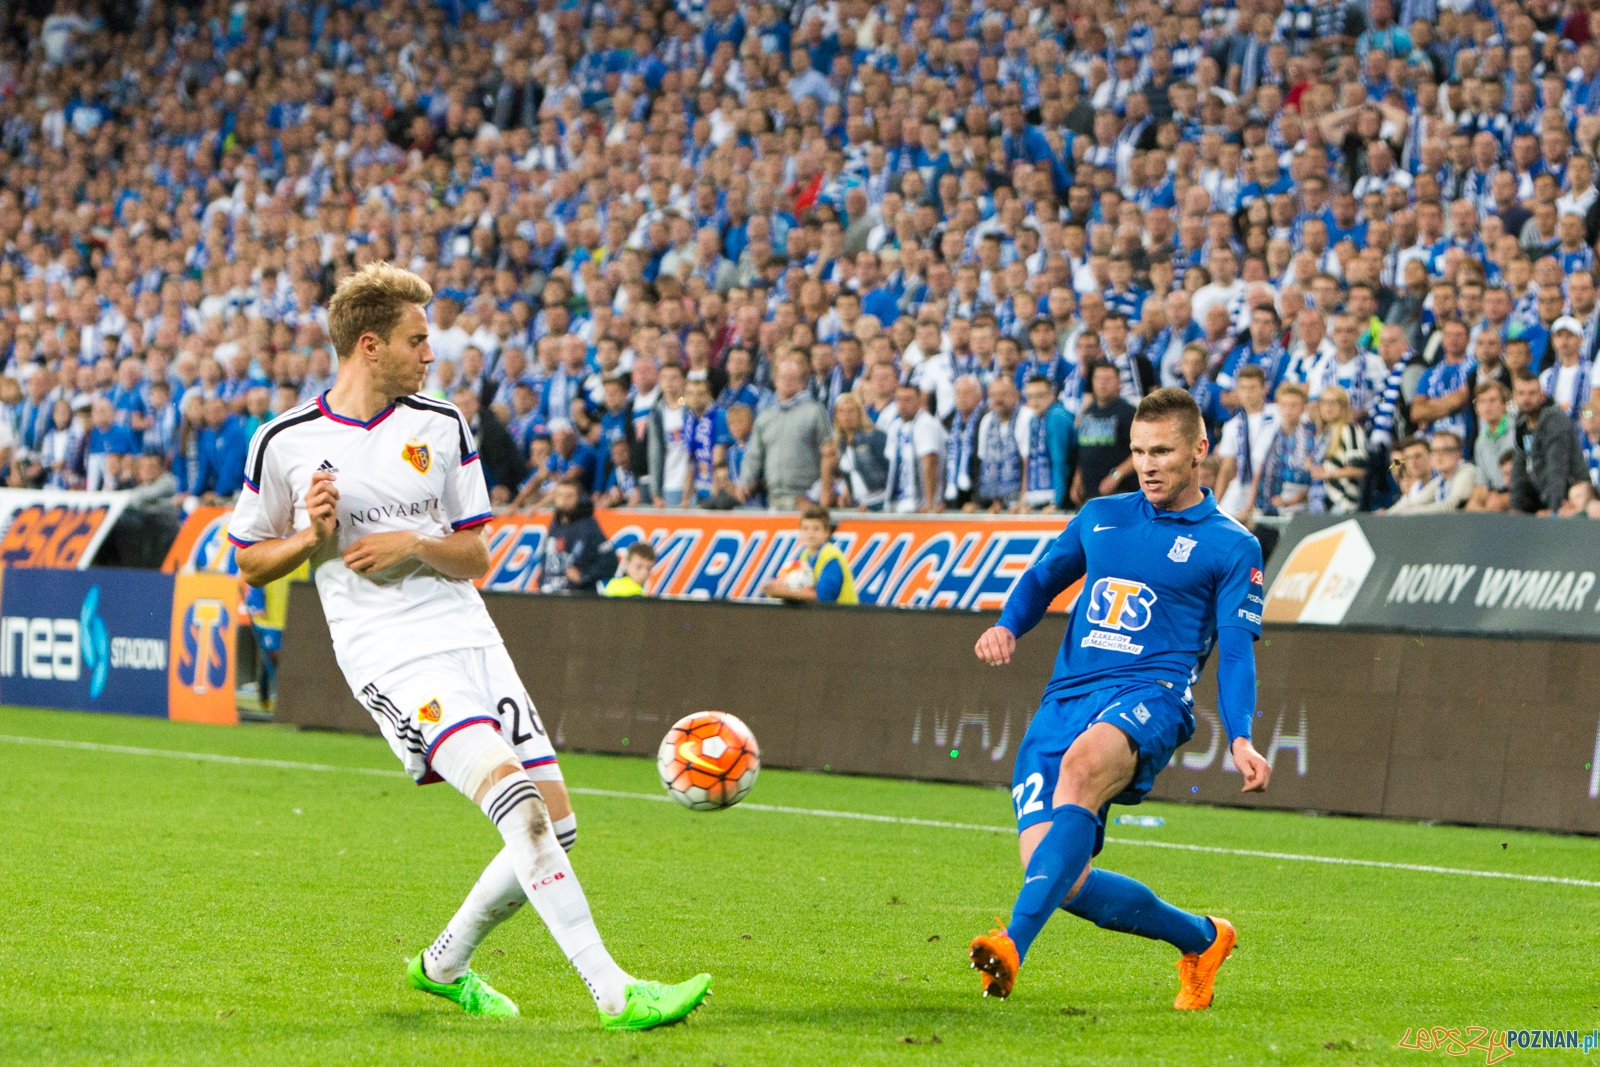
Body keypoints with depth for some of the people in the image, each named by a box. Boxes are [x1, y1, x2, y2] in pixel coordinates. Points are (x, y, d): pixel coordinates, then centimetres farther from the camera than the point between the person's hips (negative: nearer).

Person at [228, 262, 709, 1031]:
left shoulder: (441, 426, 9)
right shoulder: (285, 443, 0)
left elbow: (476, 557, 11)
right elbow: (250, 565, 9)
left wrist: (415, 544, -10)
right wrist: (310, 536, -11)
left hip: (470, 640, 6)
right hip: (388, 656, -5)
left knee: (555, 824, 0)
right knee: (518, 803, -24)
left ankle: (445, 966, 22)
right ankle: (614, 994, -26)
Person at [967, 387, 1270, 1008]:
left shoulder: (1231, 546, 8)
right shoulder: (1100, 517, 21)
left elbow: (1236, 651, 1)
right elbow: (1044, 577, 33)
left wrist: (1240, 740, -14)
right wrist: (1007, 626, 11)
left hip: (1147, 697, -5)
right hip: (1064, 701, 5)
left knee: (1081, 766, -41)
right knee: (1064, 882, -9)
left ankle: (1014, 944, -52)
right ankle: (1200, 939, 18)